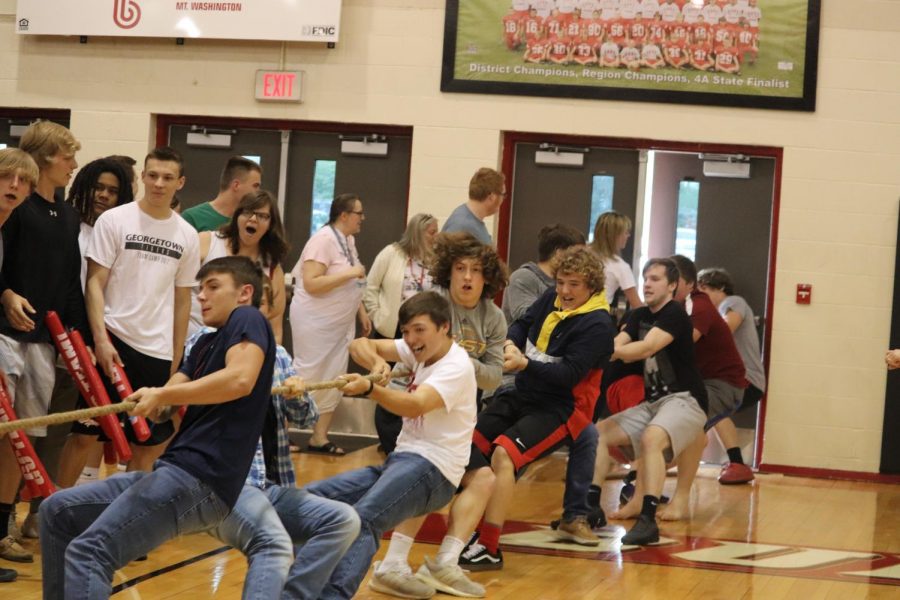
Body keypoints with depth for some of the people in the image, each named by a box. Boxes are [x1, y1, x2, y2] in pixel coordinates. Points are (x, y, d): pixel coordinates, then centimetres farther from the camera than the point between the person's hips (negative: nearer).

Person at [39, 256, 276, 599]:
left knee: (88, 552, -22)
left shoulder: (247, 320, -1)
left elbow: (241, 379, -22)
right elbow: (169, 401, 14)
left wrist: (164, 395, -17)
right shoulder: (206, 344, 26)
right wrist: (152, 400, -11)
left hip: (203, 480, -10)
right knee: (57, 511, 12)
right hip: (176, 472, 10)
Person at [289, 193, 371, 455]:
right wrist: (350, 273, -23)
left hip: (341, 323, 8)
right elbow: (311, 284, -23)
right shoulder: (323, 240, -17)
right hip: (315, 322, -8)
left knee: (333, 380, 7)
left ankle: (319, 437, 13)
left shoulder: (349, 240, 11)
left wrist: (362, 312, 14)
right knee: (308, 378, -6)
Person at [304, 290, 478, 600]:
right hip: (399, 460, 9)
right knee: (311, 497, -5)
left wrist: (369, 389, -43)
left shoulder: (457, 366, -12)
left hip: (433, 468, -9)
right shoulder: (420, 351, 13)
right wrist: (377, 363, -14)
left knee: (362, 518, -34)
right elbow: (360, 345, 9)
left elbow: (416, 405, -28)